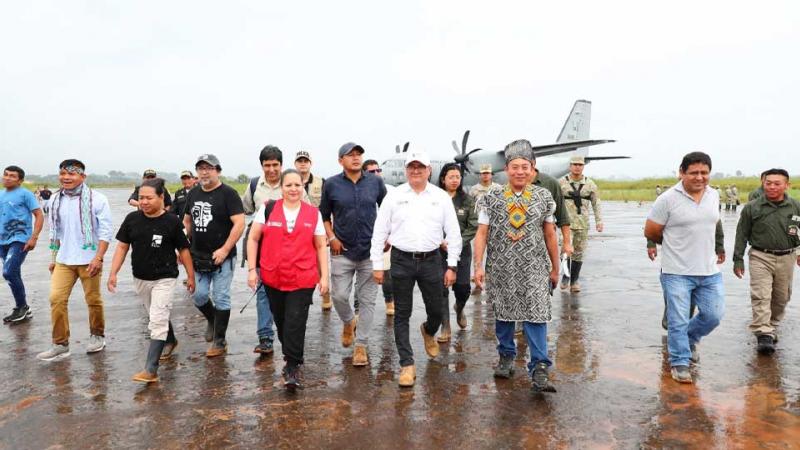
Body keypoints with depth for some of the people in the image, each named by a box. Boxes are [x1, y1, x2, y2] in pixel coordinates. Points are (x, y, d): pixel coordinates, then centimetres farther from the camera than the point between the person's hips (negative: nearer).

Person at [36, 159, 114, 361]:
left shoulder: (96, 199, -10)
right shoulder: (56, 200, 6)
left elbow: (106, 230, -12)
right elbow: (54, 231, 16)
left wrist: (99, 258, -19)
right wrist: (54, 258, 16)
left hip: (88, 259, -4)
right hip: (63, 260, 5)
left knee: (93, 300, 7)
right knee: (56, 299, -2)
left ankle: (97, 336, 27)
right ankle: (60, 344, 8)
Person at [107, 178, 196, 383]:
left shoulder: (172, 221, -13)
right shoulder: (132, 219, -4)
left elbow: (183, 250, -5)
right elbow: (122, 246, 2)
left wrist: (190, 276, 0)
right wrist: (113, 273, -6)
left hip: (164, 278, -5)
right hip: (140, 278, 5)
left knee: (157, 320, -10)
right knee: (158, 315, 22)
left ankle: (151, 369, -7)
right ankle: (170, 341, 48)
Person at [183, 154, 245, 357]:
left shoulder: (228, 193, -10)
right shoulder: (193, 194, 11)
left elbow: (239, 223, -17)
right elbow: (187, 221, 23)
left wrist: (225, 250, -20)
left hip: (221, 257, -6)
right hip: (198, 257, 6)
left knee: (221, 298, 1)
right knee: (199, 296, 9)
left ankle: (219, 342, 13)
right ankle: (212, 321, 39)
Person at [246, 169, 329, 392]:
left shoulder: (313, 213, 4)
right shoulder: (268, 209, 3)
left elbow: (321, 246, 7)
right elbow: (253, 239, 5)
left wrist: (324, 275, 2)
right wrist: (252, 269, -1)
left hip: (302, 279, -1)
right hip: (273, 278, 2)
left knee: (295, 323, -7)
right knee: (280, 320, 13)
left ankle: (293, 367, 6)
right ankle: (293, 360, 35)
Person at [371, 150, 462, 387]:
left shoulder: (441, 197, 3)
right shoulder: (394, 196, 0)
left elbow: (453, 233, 4)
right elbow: (379, 232, 2)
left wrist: (452, 266, 0)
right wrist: (377, 265, -1)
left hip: (431, 260, 1)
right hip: (401, 261, -1)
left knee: (436, 311, 10)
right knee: (402, 314, 4)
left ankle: (428, 332, 46)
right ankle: (407, 364, 15)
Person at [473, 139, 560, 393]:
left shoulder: (544, 197, 4)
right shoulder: (491, 199, 1)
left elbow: (550, 235, 9)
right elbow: (482, 233, 0)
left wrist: (555, 268, 13)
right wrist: (478, 265, -8)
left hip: (534, 269, 0)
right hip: (501, 269, 1)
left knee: (536, 315, -6)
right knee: (503, 313, 12)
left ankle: (539, 368, 0)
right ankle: (506, 356, 31)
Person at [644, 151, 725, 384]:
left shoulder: (714, 196, 6)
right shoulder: (668, 199, -12)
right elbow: (650, 232, -6)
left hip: (709, 271, 5)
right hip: (677, 272, -5)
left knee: (714, 315, 11)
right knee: (678, 321, 2)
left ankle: (690, 338, 39)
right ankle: (680, 362, 19)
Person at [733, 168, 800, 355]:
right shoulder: (752, 207, -4)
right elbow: (742, 234, 1)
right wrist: (738, 259, 0)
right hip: (761, 257, -2)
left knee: (781, 297, 13)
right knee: (761, 296, -11)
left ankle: (772, 326, 34)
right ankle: (764, 334, -10)